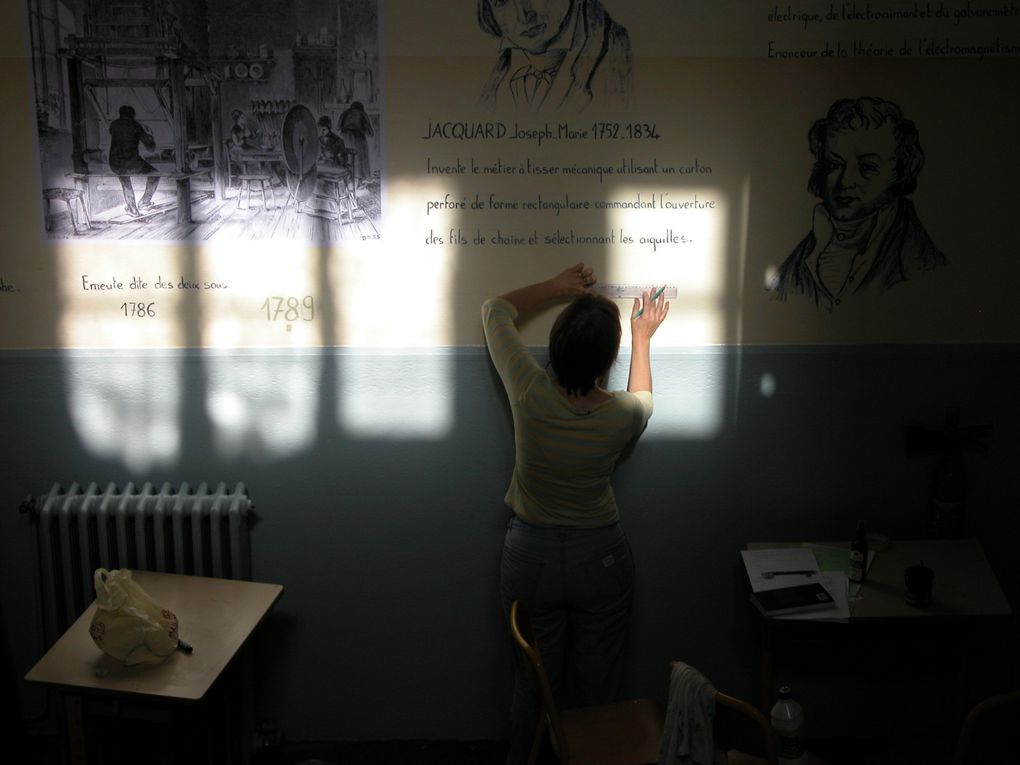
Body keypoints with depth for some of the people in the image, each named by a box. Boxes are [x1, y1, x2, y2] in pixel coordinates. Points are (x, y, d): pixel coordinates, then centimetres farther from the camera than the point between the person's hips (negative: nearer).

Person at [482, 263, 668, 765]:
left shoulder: (530, 393, -23)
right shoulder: (624, 415, -21)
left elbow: (495, 311, -5)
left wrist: (556, 287, 5)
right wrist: (642, 338, 18)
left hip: (530, 558, 1)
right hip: (601, 560, 0)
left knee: (533, 686, 18)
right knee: (599, 688, 17)